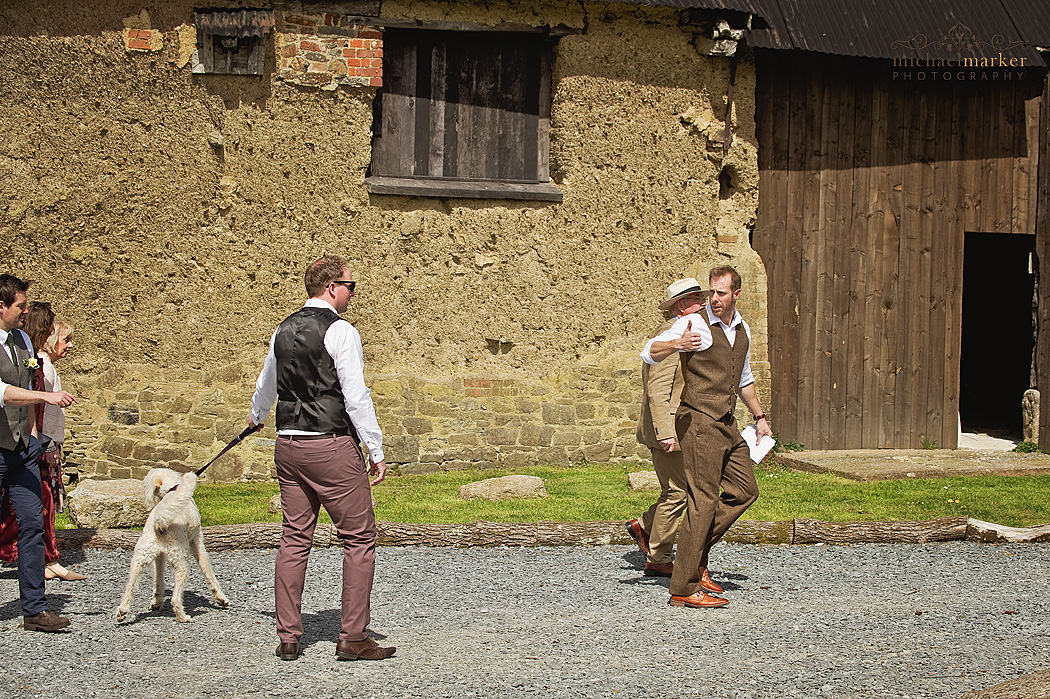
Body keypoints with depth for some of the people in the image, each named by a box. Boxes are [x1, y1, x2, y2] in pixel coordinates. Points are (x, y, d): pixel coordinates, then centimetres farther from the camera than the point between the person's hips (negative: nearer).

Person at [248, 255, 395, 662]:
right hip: (332, 445, -7)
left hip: (288, 445, 7)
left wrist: (257, 416, 51)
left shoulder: (283, 331, 13)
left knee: (294, 538, 10)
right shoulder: (339, 331, -10)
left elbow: (266, 384, 30)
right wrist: (377, 452, -9)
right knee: (359, 538, 0)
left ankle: (288, 638, 10)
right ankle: (353, 638, -1)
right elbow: (356, 396, -15)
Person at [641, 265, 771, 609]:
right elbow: (649, 353, -15)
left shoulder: (742, 329, 15)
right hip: (698, 420, -8)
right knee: (703, 500, -11)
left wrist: (759, 416, 29)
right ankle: (685, 588, -9)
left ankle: (695, 548, 17)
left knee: (745, 490, 9)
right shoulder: (694, 324, -8)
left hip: (727, 424, 8)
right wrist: (676, 343, -33)